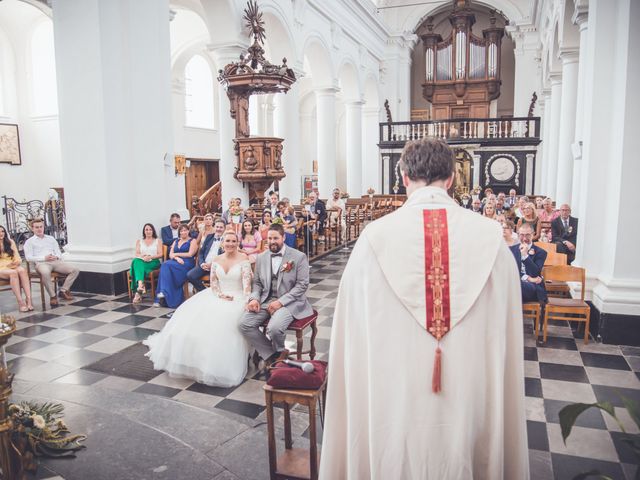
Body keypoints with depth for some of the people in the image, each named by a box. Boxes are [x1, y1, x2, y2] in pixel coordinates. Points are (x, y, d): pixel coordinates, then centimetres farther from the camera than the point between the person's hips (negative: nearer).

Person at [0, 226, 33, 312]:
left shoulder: (10, 242, 17)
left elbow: (17, 256, 12)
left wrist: (18, 261, -10)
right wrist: (7, 264, -18)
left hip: (13, 266, 3)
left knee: (22, 270, -34)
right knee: (13, 272, -38)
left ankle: (29, 299, -48)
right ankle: (20, 302, -45)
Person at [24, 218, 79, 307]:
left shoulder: (51, 238, 26)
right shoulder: (29, 242, 14)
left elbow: (59, 253, 21)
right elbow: (28, 257, 1)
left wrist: (56, 257, -4)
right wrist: (44, 258, -12)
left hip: (56, 261, 4)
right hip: (41, 263, -4)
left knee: (75, 270, -18)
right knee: (45, 273, -41)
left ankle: (63, 291, -8)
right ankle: (52, 296, -26)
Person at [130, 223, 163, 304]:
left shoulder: (158, 241, 16)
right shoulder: (139, 241, 23)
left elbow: (160, 254, 4)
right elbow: (137, 254, 10)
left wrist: (150, 257, -14)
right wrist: (143, 257, -13)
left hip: (153, 263, -2)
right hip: (142, 262, 2)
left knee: (138, 267, -34)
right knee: (137, 261, -36)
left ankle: (138, 292, -43)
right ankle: (141, 284, -55)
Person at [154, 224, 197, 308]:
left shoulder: (192, 241, 9)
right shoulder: (176, 241, 25)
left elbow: (190, 254, -5)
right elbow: (170, 255, 14)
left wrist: (176, 254, 0)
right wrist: (177, 258, -7)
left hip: (187, 263, -5)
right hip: (175, 262, 5)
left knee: (166, 265, -30)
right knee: (165, 266, -30)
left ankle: (165, 291, -36)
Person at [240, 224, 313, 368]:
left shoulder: (299, 257, -5)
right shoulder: (261, 257, 10)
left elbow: (302, 285, -9)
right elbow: (257, 282, 16)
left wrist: (281, 301, -17)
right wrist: (254, 298, -6)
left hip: (289, 302, -5)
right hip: (265, 300, 5)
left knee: (274, 328, -31)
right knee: (245, 324, -18)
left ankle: (279, 351, 7)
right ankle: (271, 355, 0)